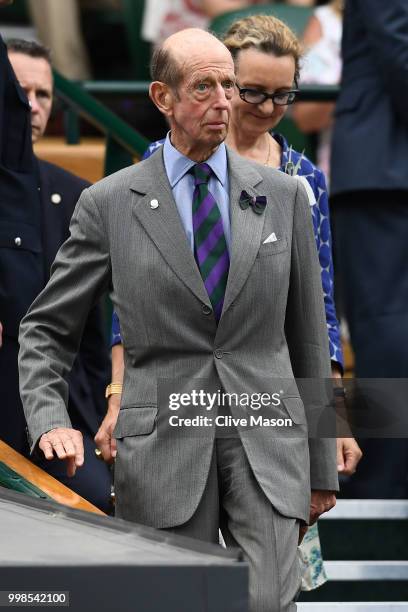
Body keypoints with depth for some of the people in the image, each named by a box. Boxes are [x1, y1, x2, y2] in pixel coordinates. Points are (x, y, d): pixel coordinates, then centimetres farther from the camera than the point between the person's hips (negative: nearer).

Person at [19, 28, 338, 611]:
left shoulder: (283, 196, 8)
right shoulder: (109, 204, 3)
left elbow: (307, 334, 12)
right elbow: (46, 328, 7)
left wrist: (322, 468, 12)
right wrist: (50, 422, -11)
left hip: (267, 447, 1)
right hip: (163, 447, -1)